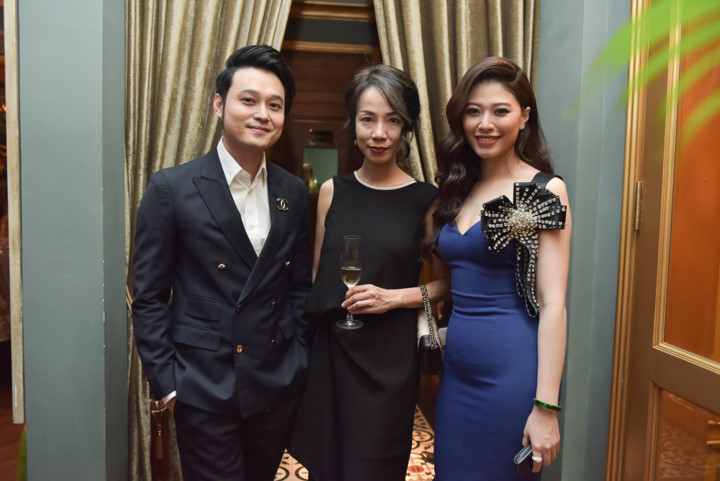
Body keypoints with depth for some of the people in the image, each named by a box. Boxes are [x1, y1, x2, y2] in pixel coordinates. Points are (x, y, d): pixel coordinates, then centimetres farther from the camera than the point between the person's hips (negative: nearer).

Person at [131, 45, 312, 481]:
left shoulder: (294, 192, 2)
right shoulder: (171, 188, -10)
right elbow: (149, 296, -7)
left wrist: (298, 359, 5)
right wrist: (167, 383, -7)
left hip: (279, 386, 5)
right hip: (204, 391, -4)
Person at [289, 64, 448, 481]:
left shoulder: (426, 200, -5)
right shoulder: (332, 191, 2)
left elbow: (444, 281, 2)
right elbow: (317, 273, 9)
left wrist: (394, 296, -13)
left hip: (390, 356, -2)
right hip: (331, 350, 3)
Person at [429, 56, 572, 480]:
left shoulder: (545, 190, -9)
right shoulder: (459, 189, 8)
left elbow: (553, 304, -13)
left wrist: (546, 407, -16)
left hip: (512, 370, -6)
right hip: (457, 369, 6)